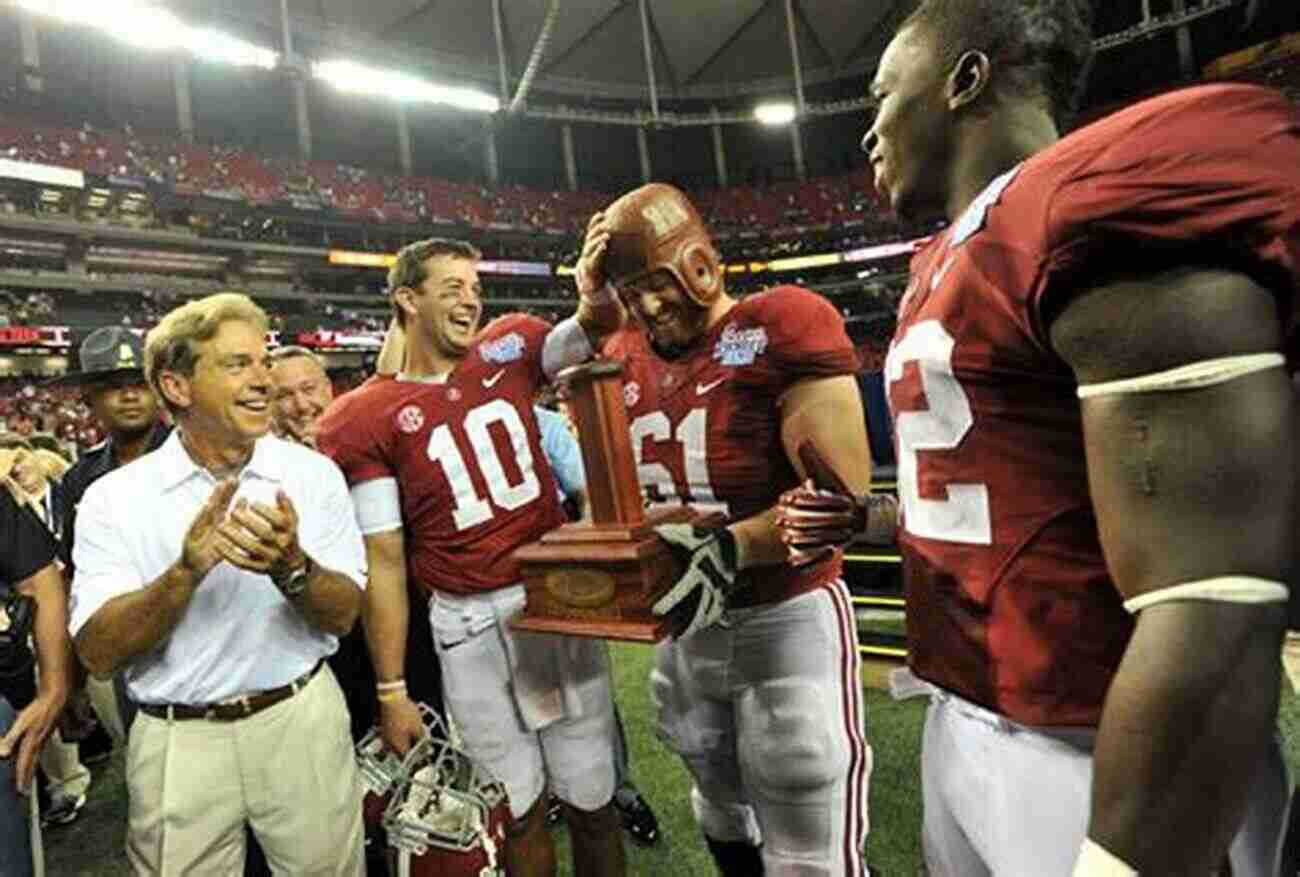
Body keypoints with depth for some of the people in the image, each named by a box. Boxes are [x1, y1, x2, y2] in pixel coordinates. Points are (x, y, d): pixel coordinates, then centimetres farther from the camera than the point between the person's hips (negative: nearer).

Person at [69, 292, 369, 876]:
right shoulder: (114, 498, -6)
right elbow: (98, 653, -12)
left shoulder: (314, 473, -5)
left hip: (303, 722, 1)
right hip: (178, 742, 0)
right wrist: (187, 571, -28)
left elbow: (344, 615, -7)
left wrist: (293, 568, -27)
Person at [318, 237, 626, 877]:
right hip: (470, 626, -2)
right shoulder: (362, 419, -5)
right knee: (519, 812, 16)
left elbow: (599, 323, -3)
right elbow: (383, 562, -5)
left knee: (590, 801, 15)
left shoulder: (508, 349, 4)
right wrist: (391, 691, -3)